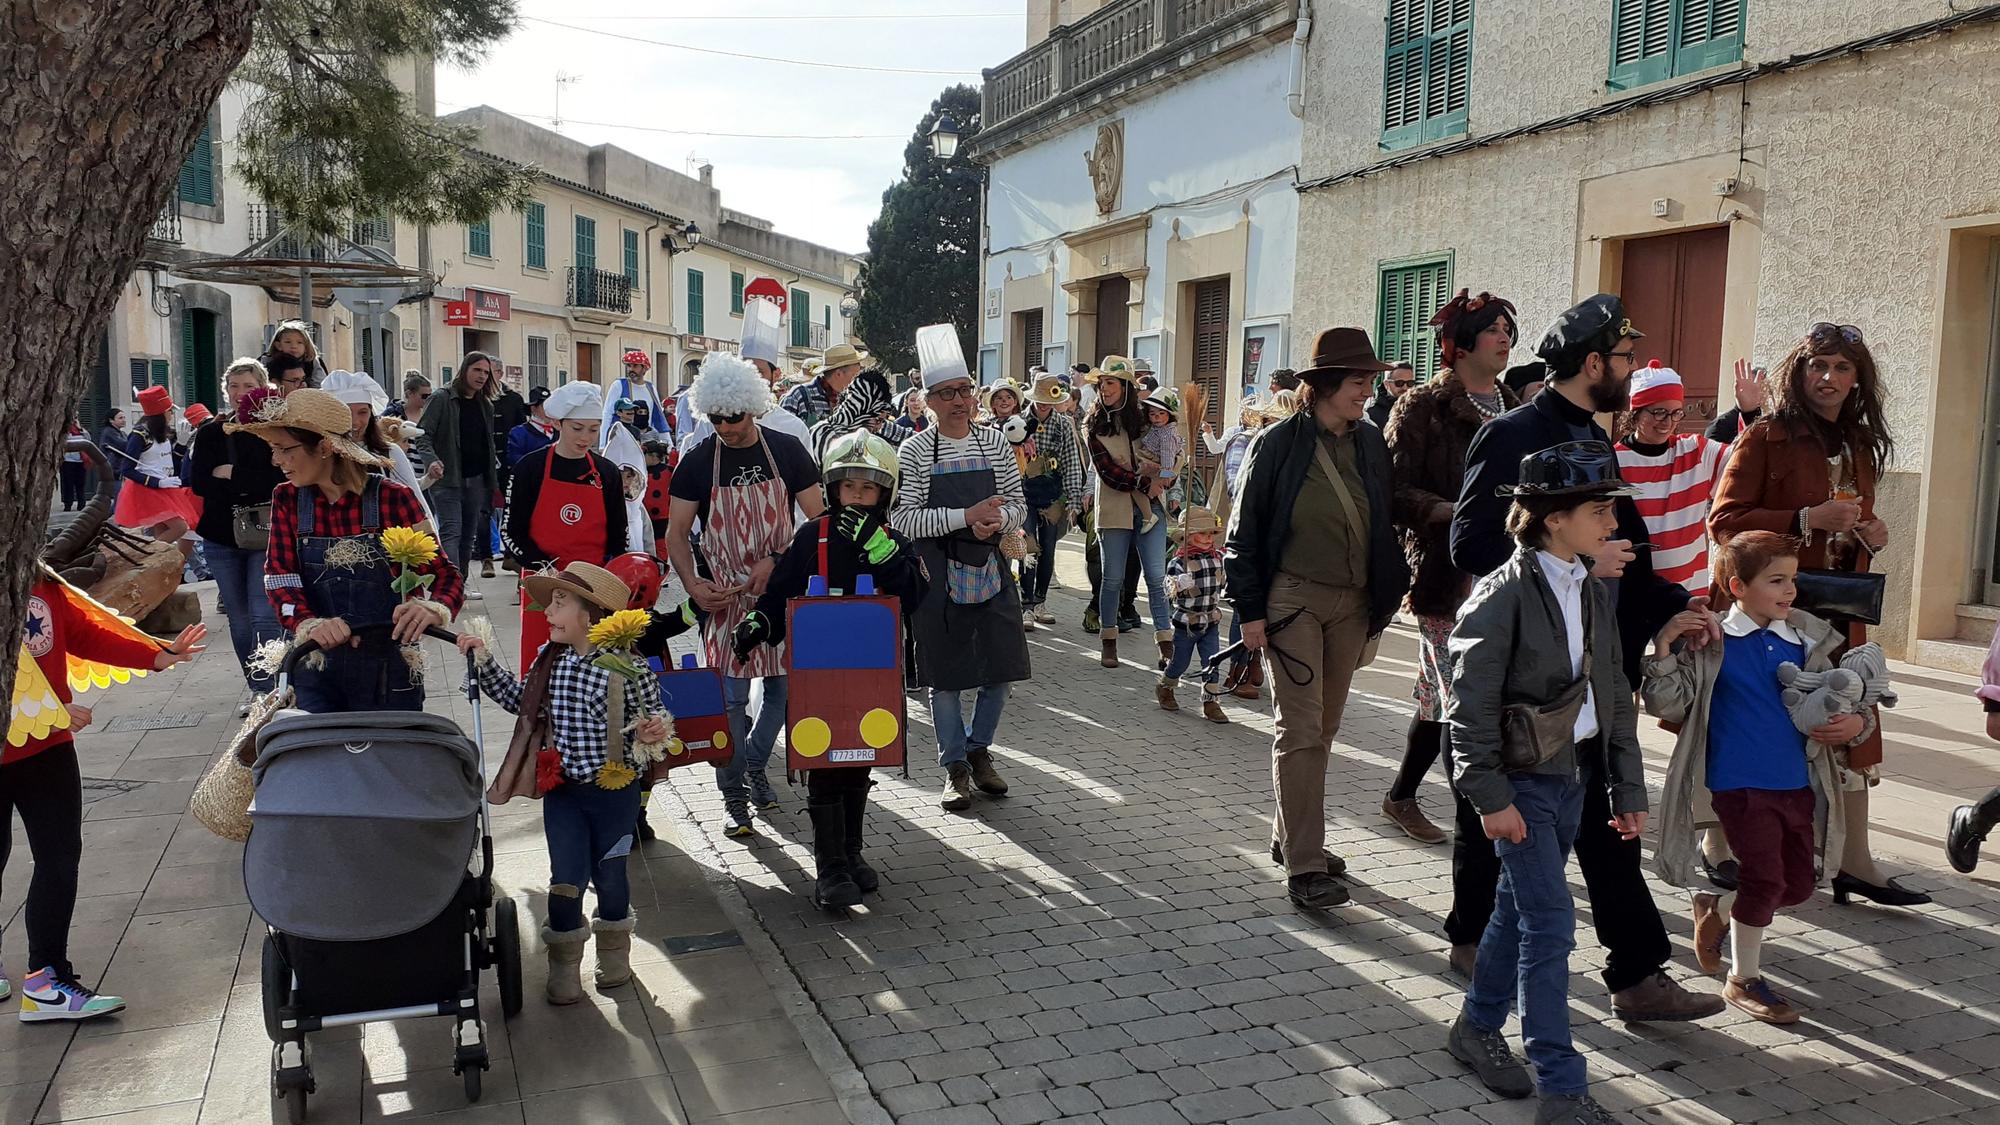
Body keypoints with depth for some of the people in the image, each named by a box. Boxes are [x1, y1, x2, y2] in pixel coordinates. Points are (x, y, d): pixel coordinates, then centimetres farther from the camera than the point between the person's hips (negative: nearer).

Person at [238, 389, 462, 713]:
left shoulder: (393, 499, -10)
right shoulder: (286, 500, 3)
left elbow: (443, 574, -9)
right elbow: (278, 576, -5)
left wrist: (431, 608, -32)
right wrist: (309, 623, -25)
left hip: (386, 666, -2)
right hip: (315, 665, 3)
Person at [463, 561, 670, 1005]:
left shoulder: (629, 667, -17)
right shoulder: (549, 661, -2)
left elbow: (651, 715, -6)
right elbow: (519, 699, 15)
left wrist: (654, 729, -28)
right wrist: (484, 661, 9)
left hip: (614, 790, -3)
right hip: (562, 789, 3)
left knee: (609, 873, 14)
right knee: (566, 878, 7)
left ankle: (614, 951, 38)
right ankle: (564, 965, 26)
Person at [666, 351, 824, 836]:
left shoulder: (787, 450, -2)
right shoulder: (698, 460, -3)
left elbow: (817, 519, -1)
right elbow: (676, 533, 0)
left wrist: (775, 560, -14)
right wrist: (692, 584, -16)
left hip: (780, 590, 2)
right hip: (722, 596, -1)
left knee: (784, 685, 7)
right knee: (729, 695, -3)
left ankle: (755, 764, 31)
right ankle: (733, 794, 11)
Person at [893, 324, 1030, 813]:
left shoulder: (994, 443, 4)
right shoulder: (915, 451, -6)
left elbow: (1018, 506, 8)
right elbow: (902, 519, -12)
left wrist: (997, 521, -15)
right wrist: (965, 517, -20)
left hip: (990, 571, 3)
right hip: (938, 576, -3)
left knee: (1001, 669, 7)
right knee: (945, 675, 5)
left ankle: (979, 750, 30)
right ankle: (955, 766, 21)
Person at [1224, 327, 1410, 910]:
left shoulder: (1371, 444, 6)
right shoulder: (1279, 444, -8)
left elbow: (1385, 525, 11)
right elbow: (1245, 531, -5)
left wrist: (1383, 599, 5)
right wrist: (1250, 610, -8)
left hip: (1352, 604, 5)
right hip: (1294, 599, -5)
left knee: (1324, 728, 12)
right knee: (1300, 730, -6)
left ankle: (1290, 836, 27)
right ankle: (1303, 865, -1)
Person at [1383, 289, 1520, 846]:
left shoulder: (1513, 409, 17)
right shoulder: (1423, 408, -3)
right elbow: (1398, 491, -12)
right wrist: (1456, 514, -25)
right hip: (1448, 573, -7)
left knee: (1442, 698, 14)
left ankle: (1401, 796, 29)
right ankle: (1480, 824, 3)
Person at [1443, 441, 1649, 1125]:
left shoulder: (1594, 592, 7)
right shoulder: (1504, 595, -16)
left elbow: (1615, 696, 12)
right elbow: (1471, 704, -17)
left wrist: (1627, 789, 11)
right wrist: (1491, 796, -19)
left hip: (1575, 774, 7)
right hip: (1523, 778, -7)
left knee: (1520, 908, 17)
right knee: (1550, 923, -6)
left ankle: (1477, 1029, 33)